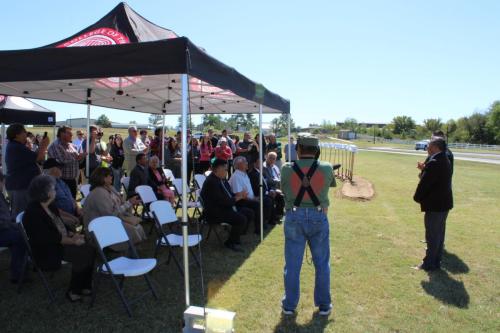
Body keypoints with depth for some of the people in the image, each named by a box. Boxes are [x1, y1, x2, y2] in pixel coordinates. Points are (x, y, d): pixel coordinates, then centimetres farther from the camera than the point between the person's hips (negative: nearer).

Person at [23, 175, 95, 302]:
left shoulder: (50, 207, 8)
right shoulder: (33, 213, -20)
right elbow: (48, 238, -24)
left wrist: (73, 235, -2)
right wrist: (73, 241, -22)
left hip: (61, 242, 8)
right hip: (47, 250, -8)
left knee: (89, 249, -11)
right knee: (83, 254, -23)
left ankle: (84, 286, -1)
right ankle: (74, 291, -7)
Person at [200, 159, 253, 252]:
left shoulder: (222, 179, 10)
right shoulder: (211, 182, -22)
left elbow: (228, 194, 19)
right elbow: (222, 201, -26)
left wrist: (238, 195, -1)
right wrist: (236, 198, -14)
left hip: (226, 208, 11)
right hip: (215, 213, -11)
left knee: (249, 213, 7)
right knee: (241, 219, -24)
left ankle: (236, 237, 16)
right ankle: (230, 243, -3)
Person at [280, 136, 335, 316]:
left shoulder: (286, 169, -9)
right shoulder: (326, 168, -8)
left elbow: (284, 190, 4)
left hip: (294, 217, 0)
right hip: (318, 217, 0)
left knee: (292, 264, 11)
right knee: (322, 264, 16)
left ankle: (289, 304, 23)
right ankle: (324, 305, 27)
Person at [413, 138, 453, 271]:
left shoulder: (434, 163, -23)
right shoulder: (445, 161, 9)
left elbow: (424, 183, -19)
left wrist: (417, 198, -6)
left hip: (434, 204, -10)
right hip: (443, 202, 10)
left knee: (432, 235, 1)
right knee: (439, 233, 16)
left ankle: (429, 263, 11)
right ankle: (436, 261, 26)